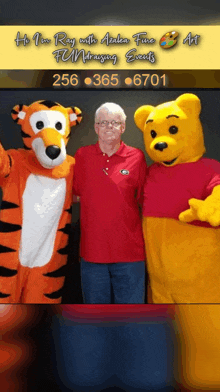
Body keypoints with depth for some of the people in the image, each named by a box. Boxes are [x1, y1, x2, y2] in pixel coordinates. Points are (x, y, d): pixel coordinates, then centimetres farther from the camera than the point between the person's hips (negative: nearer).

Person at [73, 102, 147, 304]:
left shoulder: (137, 157, 0)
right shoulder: (82, 155, 3)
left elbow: (144, 199, 5)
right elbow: (74, 193, 13)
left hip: (129, 251, -1)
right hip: (92, 250, 2)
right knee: (95, 301, 17)